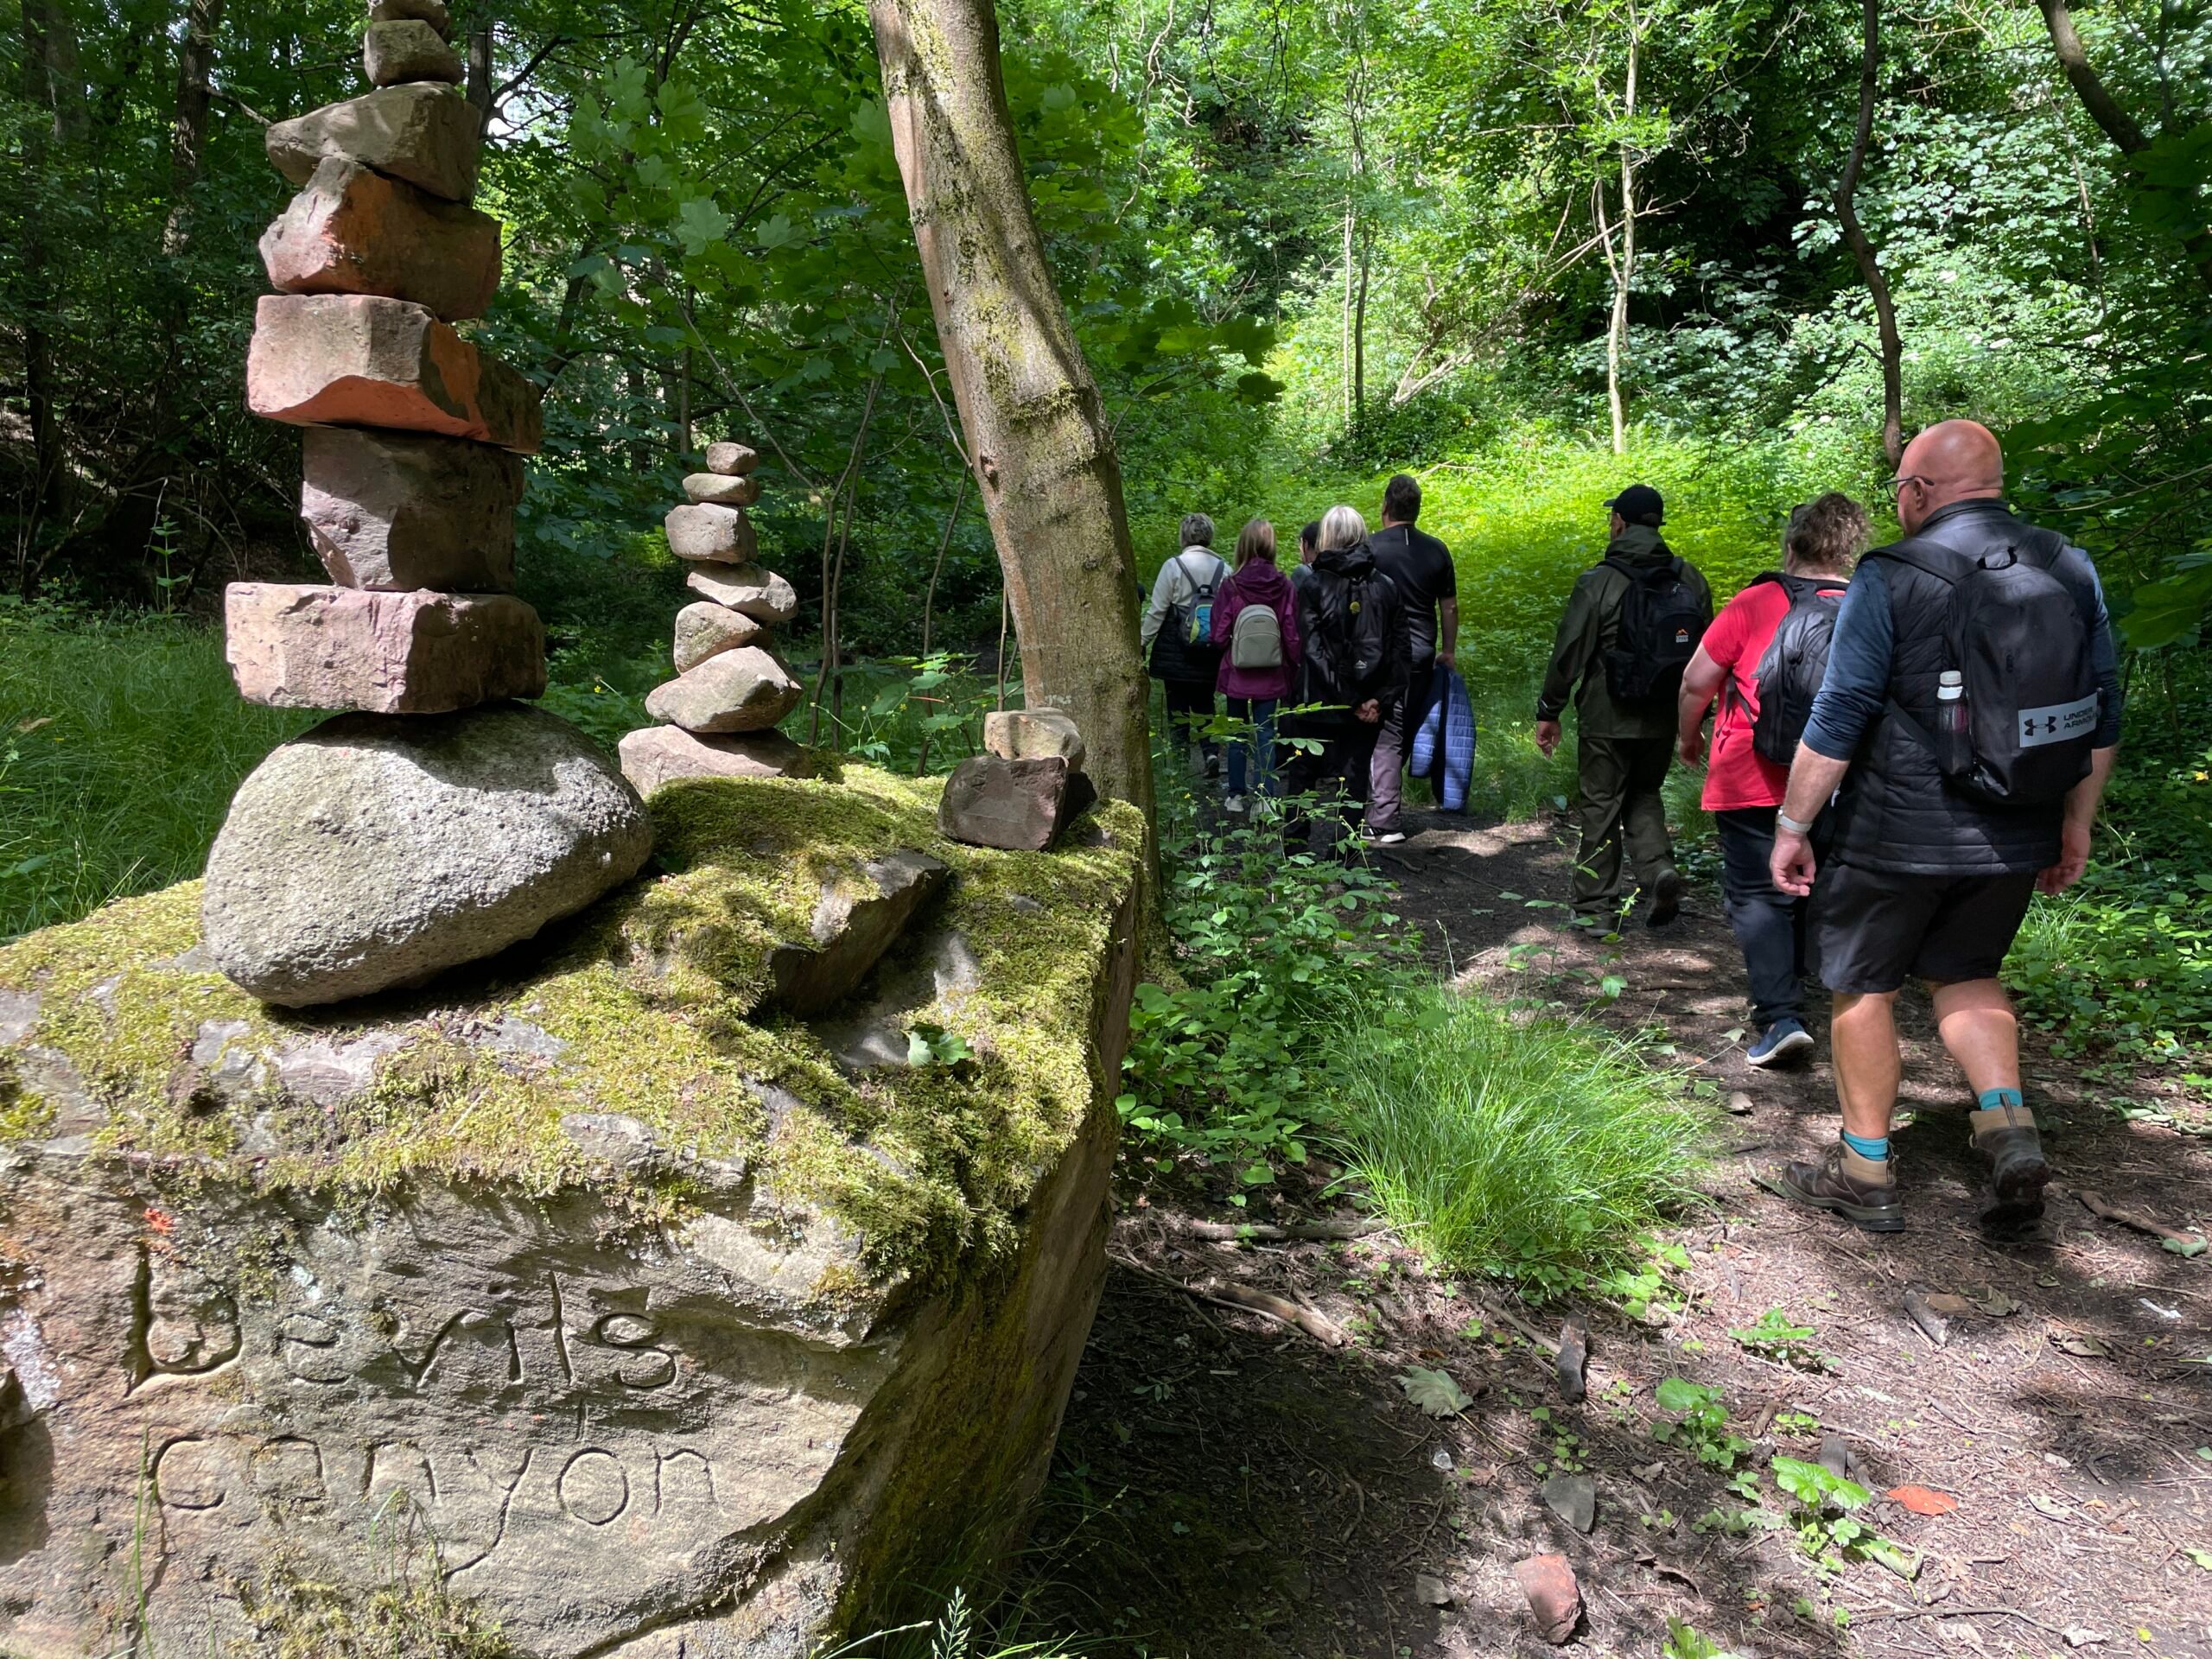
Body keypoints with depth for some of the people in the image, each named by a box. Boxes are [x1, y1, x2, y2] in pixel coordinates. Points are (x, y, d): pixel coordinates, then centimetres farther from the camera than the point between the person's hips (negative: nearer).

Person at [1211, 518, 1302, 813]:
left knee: (1237, 734, 13)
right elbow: (1292, 636, -6)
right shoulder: (1284, 587, -9)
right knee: (1265, 735, 7)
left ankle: (1236, 796, 19)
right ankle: (1264, 797, 5)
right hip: (1271, 676, 1)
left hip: (1236, 675, 0)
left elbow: (1219, 636, -10)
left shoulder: (1230, 588, -13)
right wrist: (1293, 668, 7)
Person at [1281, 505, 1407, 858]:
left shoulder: (1313, 585, -7)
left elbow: (1312, 650, -14)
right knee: (1351, 781, 9)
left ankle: (1293, 852, 15)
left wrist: (1350, 701, -14)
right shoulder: (1386, 587, 4)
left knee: (1301, 777, 12)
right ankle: (1345, 855, 9)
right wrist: (1382, 699, -5)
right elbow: (1399, 649, 0)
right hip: (1368, 710, 3)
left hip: (1318, 706, -3)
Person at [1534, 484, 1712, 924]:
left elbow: (1569, 652, -10)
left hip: (1607, 719, -4)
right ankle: (1659, 869, -4)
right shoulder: (1690, 580, 4)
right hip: (1663, 720, 4)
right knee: (1644, 797, 20)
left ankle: (1597, 905, 12)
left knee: (1601, 806, 6)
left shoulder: (1599, 581, -12)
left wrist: (1548, 711, -1)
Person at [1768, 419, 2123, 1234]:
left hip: (1899, 834, -5)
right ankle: (2009, 1126, 6)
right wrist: (2076, 824, 18)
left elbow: (1837, 721, -13)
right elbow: (2101, 717, 8)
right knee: (1966, 974, 24)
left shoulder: (1891, 578, -13)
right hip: (2017, 841, 5)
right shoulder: (2072, 570, 3)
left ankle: (1865, 1171, 18)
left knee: (1866, 987, 11)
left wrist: (1791, 823, -5)